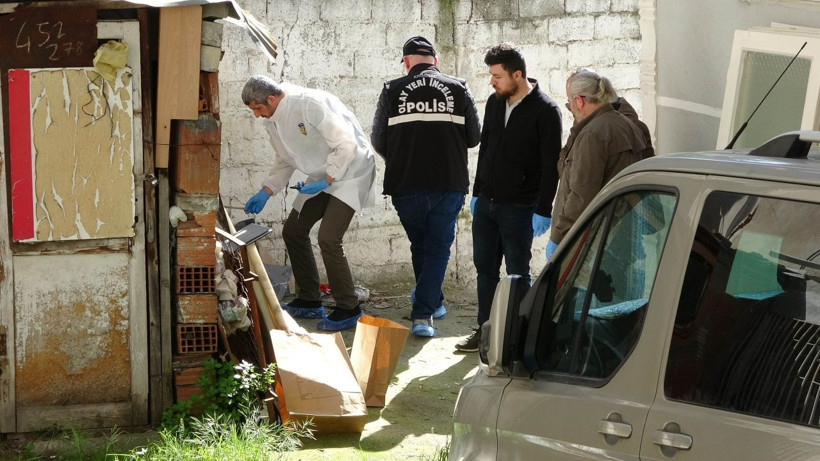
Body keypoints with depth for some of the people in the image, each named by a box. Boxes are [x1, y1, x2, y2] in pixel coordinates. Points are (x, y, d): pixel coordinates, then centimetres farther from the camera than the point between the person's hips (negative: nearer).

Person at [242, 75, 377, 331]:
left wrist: (325, 181, -23)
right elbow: (284, 161, 16)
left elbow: (346, 144, -25)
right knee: (293, 231, 10)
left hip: (349, 173, -9)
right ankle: (309, 302, 22)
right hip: (321, 178, 10)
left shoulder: (311, 104, -26)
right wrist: (265, 192, 4)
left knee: (328, 238, -20)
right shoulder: (273, 119, 3)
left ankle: (348, 309, -8)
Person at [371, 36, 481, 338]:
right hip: (449, 185, -1)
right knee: (438, 248, 7)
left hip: (405, 185, 1)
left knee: (420, 246, 20)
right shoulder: (458, 90, 0)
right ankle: (423, 313, -3)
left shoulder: (393, 91, -1)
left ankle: (433, 304, 33)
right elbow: (474, 137, 4)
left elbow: (378, 142, 1)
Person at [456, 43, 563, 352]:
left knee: (518, 273, 1)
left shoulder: (545, 111, -12)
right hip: (487, 202, 6)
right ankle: (485, 330, 19)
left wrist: (543, 210, -16)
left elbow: (551, 165, -13)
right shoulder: (494, 103, 8)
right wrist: (477, 192, 16)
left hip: (519, 208, -6)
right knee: (485, 268, 10)